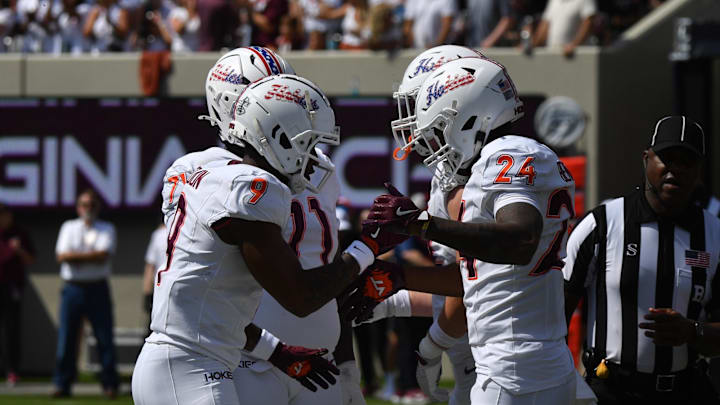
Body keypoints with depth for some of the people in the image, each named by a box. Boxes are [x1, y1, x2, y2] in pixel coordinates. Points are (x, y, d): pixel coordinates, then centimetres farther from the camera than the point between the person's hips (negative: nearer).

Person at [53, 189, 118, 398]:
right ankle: (62, 384, 4)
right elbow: (62, 256, -2)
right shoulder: (69, 227, 13)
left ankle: (109, 384, 2)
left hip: (97, 289, -1)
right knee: (66, 338, -1)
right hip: (73, 288, 1)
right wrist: (91, 256, -7)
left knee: (105, 338, -4)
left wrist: (77, 256, -8)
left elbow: (103, 255, -9)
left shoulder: (106, 229, 8)